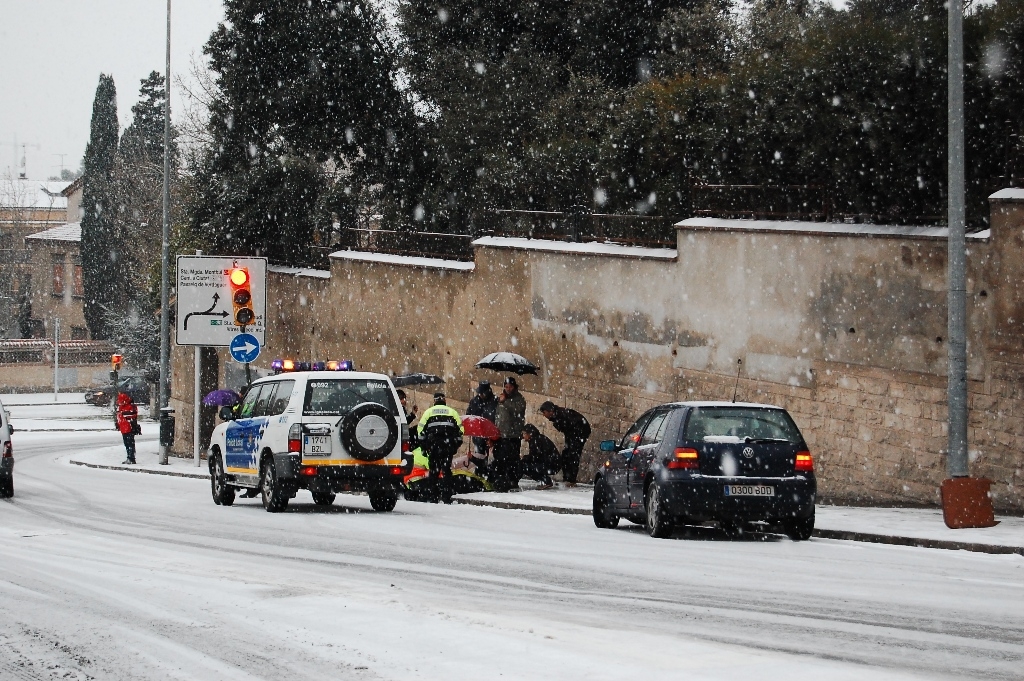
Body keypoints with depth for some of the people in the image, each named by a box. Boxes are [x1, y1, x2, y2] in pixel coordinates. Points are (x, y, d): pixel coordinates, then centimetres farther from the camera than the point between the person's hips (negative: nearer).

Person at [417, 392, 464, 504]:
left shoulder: (428, 412, 11)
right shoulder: (452, 412, 14)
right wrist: (457, 445, 17)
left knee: (434, 470, 7)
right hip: (448, 445, 1)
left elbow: (421, 429, 7)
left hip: (433, 445, -1)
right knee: (446, 470, -1)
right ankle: (446, 496, -10)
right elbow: (460, 429, 13)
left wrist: (423, 446, 11)